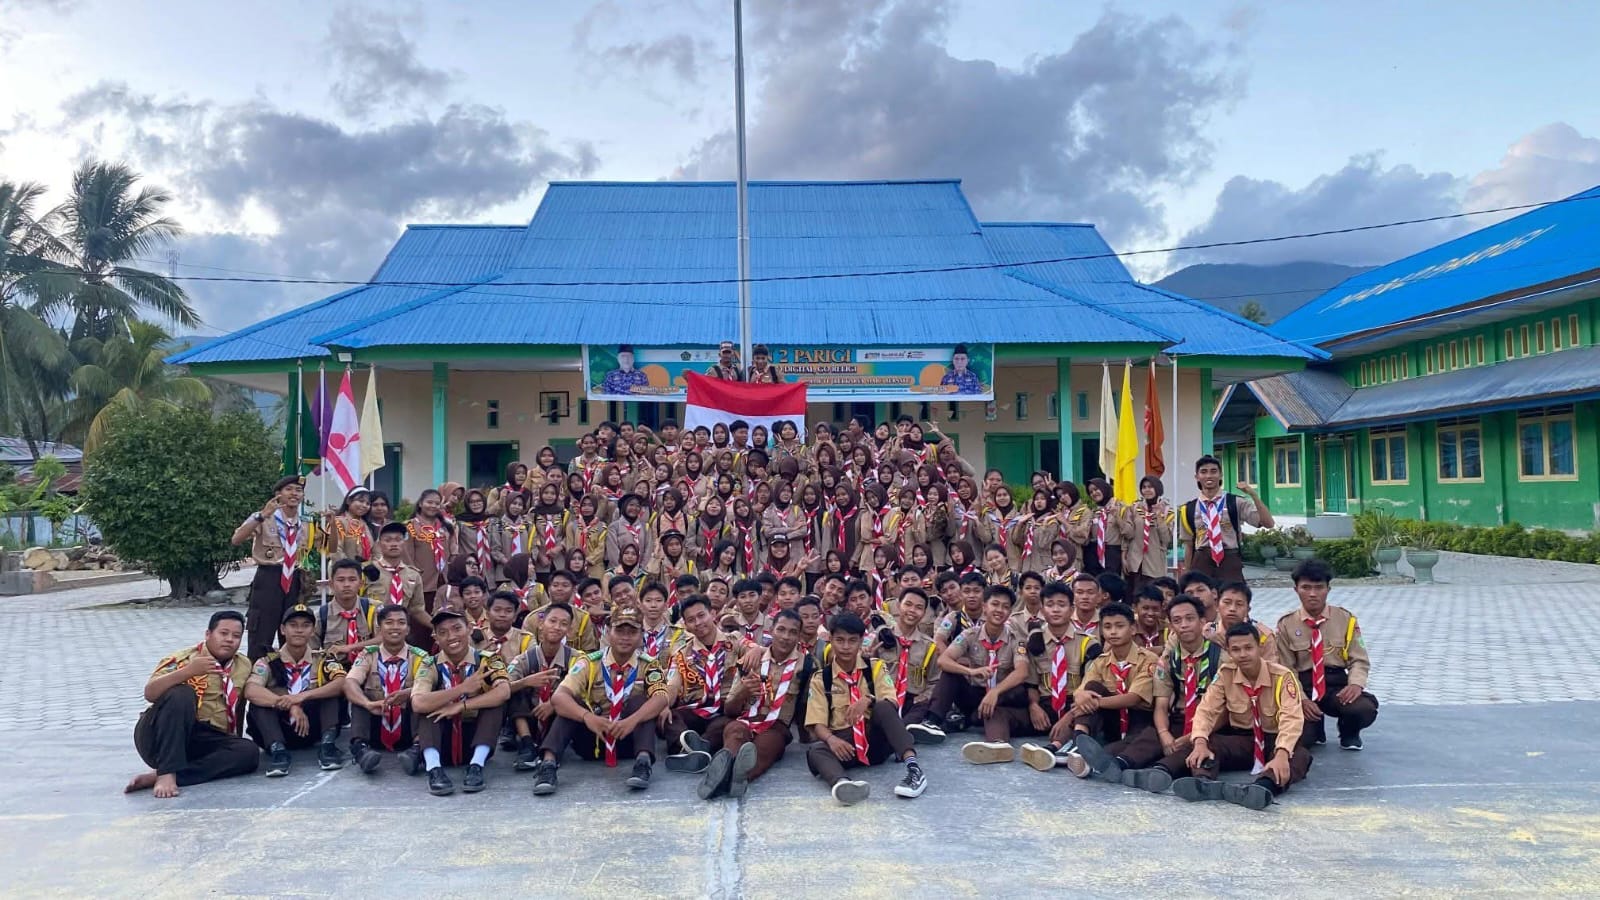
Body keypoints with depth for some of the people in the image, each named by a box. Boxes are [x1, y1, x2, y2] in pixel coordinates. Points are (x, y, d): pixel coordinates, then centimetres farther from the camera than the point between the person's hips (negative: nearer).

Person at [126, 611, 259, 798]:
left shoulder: (244, 667, 12)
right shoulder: (183, 659, -5)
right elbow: (149, 694, -19)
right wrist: (188, 671, -31)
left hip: (207, 741, 4)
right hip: (160, 737, -4)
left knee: (249, 752, -25)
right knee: (181, 693, -30)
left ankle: (156, 776, -28)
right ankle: (166, 773, -37)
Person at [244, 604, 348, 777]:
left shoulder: (323, 659, 2)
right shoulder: (269, 662, -2)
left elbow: (343, 683, -18)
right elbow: (250, 691, -22)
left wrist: (303, 696, -32)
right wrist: (290, 705, -34)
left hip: (312, 730, 1)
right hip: (279, 730, 0)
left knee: (331, 691, -18)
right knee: (258, 701, -23)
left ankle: (327, 744, -31)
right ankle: (277, 750, -38)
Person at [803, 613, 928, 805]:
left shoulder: (875, 668, 7)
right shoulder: (820, 678, 4)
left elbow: (891, 703, -7)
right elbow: (817, 723, -4)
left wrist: (869, 700, -29)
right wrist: (831, 739, -27)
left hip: (875, 738, 1)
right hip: (842, 741, 0)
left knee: (884, 707, -30)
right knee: (816, 751, -34)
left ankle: (912, 766, -44)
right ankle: (841, 783, -67)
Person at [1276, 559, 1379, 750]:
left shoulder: (1345, 619, 3)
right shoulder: (1286, 625, -1)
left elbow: (1359, 660, 1)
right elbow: (1286, 670, 0)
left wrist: (1356, 684, -21)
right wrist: (1301, 699, -16)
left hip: (1338, 685, 1)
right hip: (1303, 686, -1)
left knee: (1365, 710, -31)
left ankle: (1348, 733, 9)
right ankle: (1316, 728, 15)